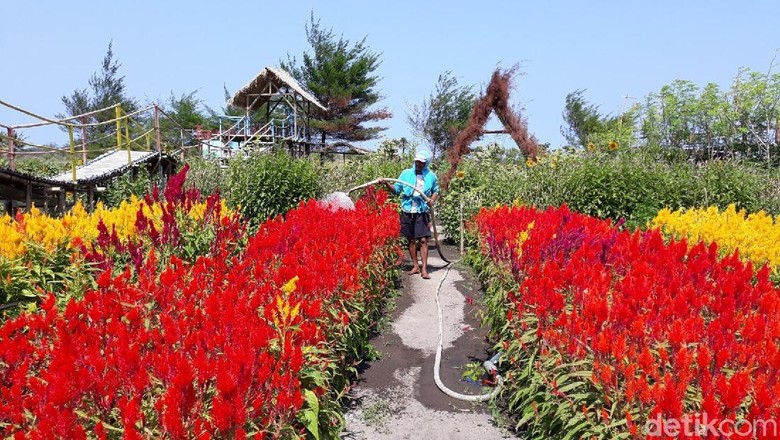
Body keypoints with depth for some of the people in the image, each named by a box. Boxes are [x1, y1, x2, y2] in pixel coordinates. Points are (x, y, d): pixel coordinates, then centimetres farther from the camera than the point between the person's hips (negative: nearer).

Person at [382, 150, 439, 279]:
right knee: (411, 240, 8)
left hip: (422, 212, -1)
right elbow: (396, 189, 5)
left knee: (423, 240, -7)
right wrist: (387, 184, -13)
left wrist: (432, 200, -4)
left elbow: (436, 191, 16)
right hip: (407, 211, 2)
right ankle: (415, 266, 20)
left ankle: (424, 268, -3)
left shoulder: (431, 176, 4)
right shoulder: (406, 173, 4)